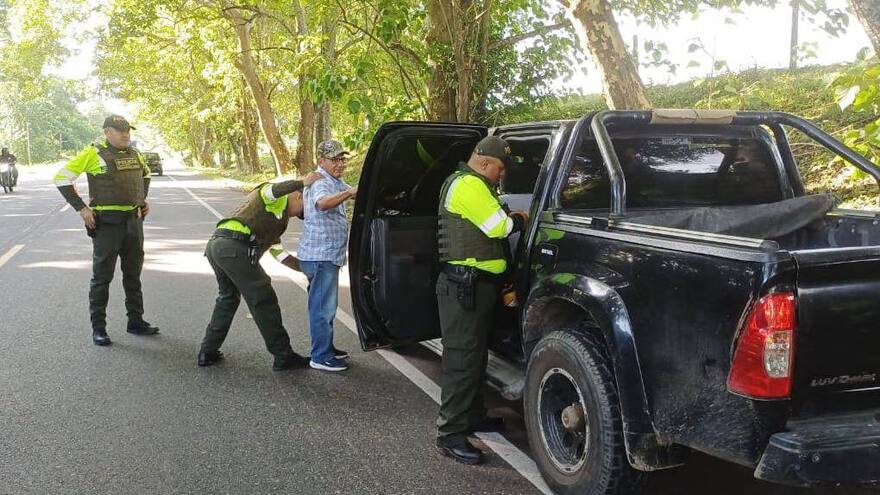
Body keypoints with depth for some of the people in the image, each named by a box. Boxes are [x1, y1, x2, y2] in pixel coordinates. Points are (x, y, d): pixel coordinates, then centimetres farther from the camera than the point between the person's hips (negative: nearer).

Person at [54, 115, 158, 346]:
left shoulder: (134, 154, 9)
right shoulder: (94, 153, -10)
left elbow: (145, 174, 31)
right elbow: (62, 177, -10)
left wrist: (143, 199, 19)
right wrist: (81, 208, -13)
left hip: (134, 221, 6)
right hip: (107, 223, -6)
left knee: (133, 274, 14)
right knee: (102, 276, -1)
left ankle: (136, 321, 24)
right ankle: (98, 328, 7)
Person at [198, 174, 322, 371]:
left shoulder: (279, 218, 34)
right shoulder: (277, 200, 8)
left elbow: (278, 253, 32)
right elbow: (273, 191, -19)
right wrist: (303, 182, -11)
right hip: (234, 246, -10)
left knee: (228, 297, 26)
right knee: (263, 300, -2)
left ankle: (208, 352, 30)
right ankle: (283, 356, 5)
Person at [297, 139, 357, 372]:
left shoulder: (336, 182, 16)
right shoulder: (319, 183, -17)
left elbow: (354, 192, 32)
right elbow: (323, 203, -39)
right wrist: (348, 192, -51)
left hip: (327, 255, 10)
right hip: (320, 255, -10)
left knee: (324, 304, 19)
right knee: (323, 306, -6)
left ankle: (326, 348, 30)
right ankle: (321, 357, -1)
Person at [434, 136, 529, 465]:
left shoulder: (472, 184, 21)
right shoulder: (468, 185, -14)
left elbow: (488, 224, 22)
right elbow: (497, 227, -18)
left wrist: (509, 219, 6)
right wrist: (520, 221, 0)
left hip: (476, 284, 11)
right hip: (464, 285, -11)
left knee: (475, 354, 18)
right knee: (462, 358, -10)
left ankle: (473, 416, 30)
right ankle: (450, 435, -6)